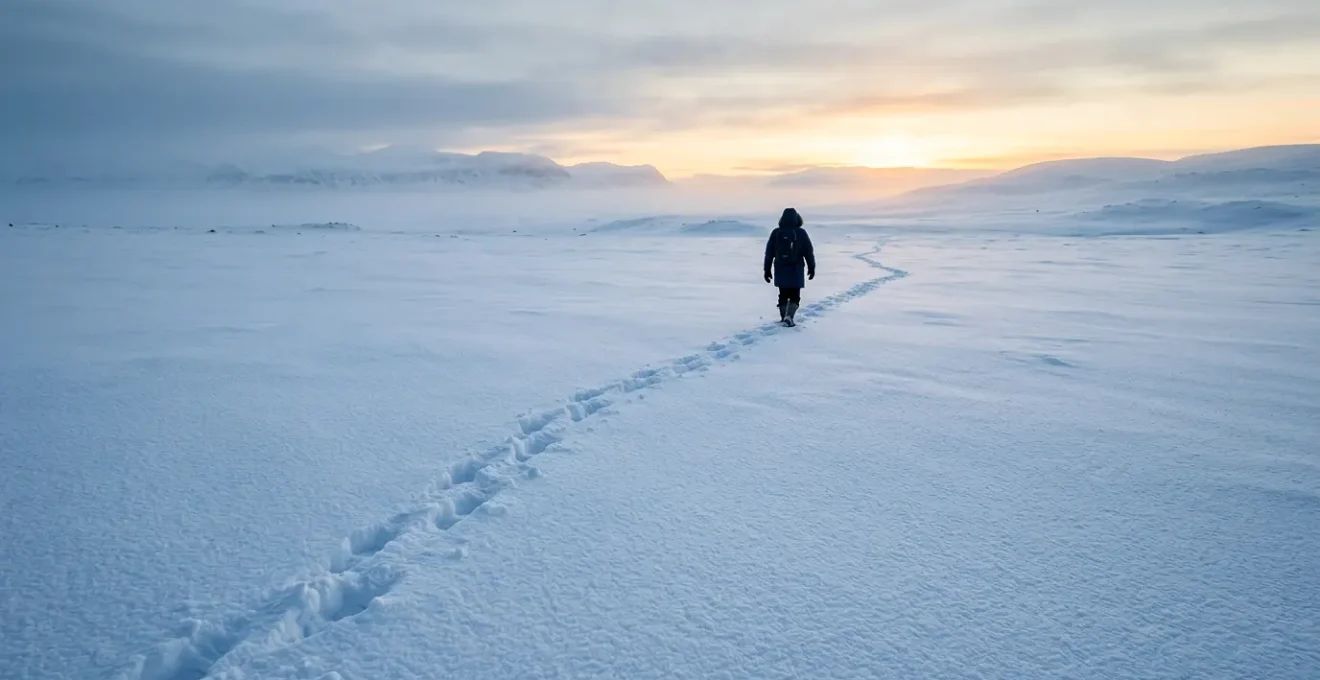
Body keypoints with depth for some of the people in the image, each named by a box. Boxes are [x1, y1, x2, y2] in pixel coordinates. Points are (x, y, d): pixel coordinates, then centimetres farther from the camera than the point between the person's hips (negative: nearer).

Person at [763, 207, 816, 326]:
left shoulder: (776, 233, -2)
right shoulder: (801, 233, -6)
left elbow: (769, 253, 1)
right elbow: (809, 252, -2)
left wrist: (767, 270, 8)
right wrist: (811, 267, 10)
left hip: (780, 270, 2)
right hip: (796, 270, -2)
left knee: (783, 295, 15)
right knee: (794, 296, 5)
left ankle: (784, 318, 19)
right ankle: (788, 316, -15)